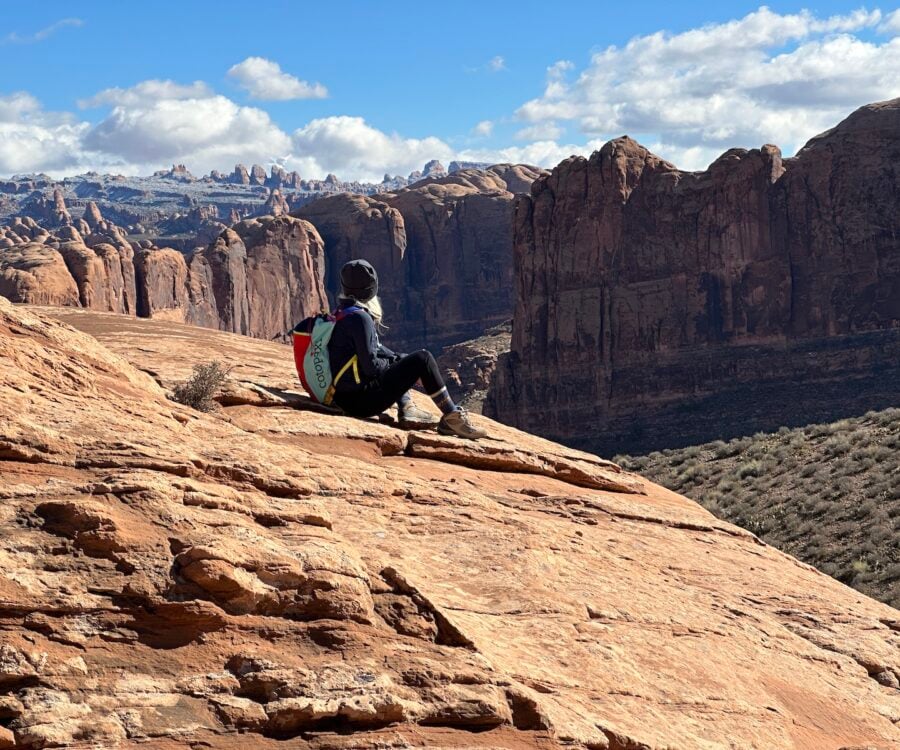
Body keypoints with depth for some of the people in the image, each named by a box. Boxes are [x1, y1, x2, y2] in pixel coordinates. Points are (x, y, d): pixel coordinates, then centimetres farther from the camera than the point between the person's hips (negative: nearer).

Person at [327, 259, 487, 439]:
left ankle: (406, 409, 13)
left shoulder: (342, 313, 10)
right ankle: (452, 417, -3)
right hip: (361, 401, -9)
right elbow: (371, 366, -18)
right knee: (423, 358, -7)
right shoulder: (359, 318, -18)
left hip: (343, 397, 9)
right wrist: (395, 362, 0)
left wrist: (398, 359, 10)